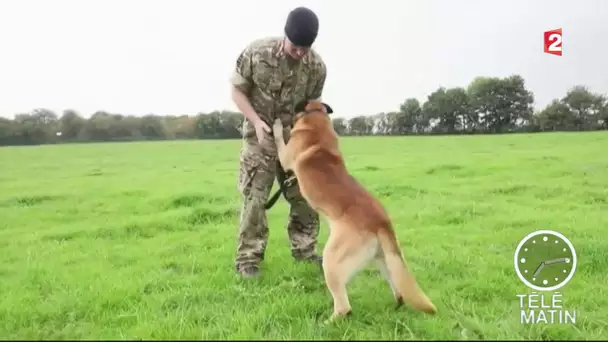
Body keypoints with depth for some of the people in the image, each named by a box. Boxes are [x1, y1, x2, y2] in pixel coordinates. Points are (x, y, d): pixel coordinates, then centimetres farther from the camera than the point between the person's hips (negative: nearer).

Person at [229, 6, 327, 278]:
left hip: (296, 137, 3)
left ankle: (304, 250, 24)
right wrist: (256, 121, -20)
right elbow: (237, 90, -7)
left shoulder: (317, 66, -11)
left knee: (305, 194, 7)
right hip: (260, 135, -3)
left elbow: (312, 102, 4)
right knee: (255, 197, -6)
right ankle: (248, 258, 5)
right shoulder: (256, 52, -17)